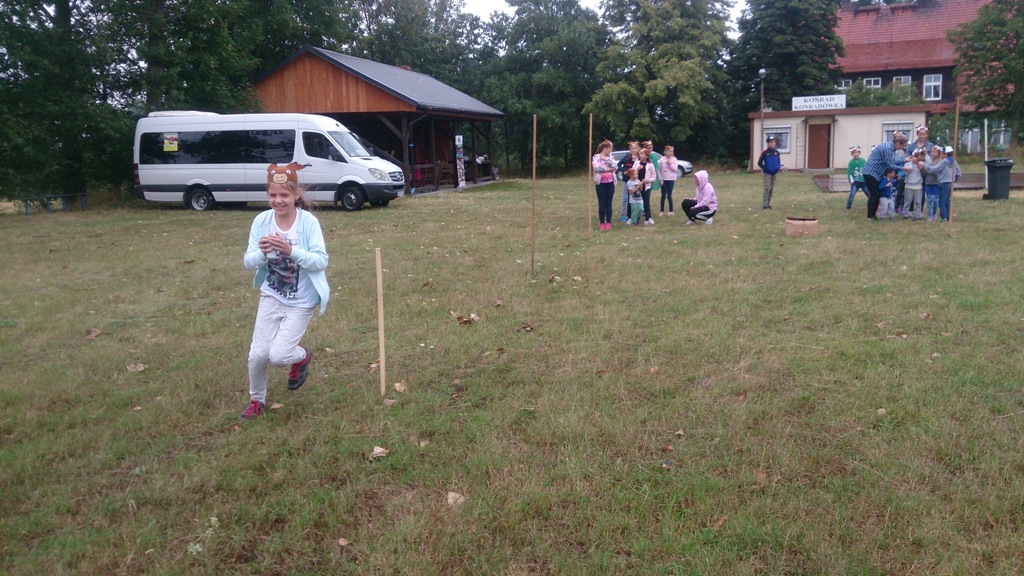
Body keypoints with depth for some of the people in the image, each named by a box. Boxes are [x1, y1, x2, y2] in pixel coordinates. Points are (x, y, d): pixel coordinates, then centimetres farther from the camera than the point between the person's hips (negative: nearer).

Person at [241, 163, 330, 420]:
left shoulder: (309, 222, -17)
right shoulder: (262, 220, -9)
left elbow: (321, 261, -21)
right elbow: (248, 262, -8)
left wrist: (291, 250, -36)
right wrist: (262, 252, -31)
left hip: (301, 302, -3)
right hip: (271, 296, 3)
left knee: (278, 355, -10)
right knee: (258, 353, 2)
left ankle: (302, 357, 28)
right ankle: (256, 400, 30)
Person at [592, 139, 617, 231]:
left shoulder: (610, 157, 10)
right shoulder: (596, 157, -3)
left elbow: (614, 166, -6)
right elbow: (597, 168, -18)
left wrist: (607, 158, -11)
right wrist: (608, 169, -14)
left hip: (610, 183, 3)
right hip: (600, 183, -3)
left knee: (609, 203, 5)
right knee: (602, 204, -1)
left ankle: (608, 223, 9)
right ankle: (602, 223, 6)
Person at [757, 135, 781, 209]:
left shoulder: (776, 152, 7)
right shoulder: (764, 152, -7)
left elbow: (779, 162, 16)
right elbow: (759, 163, -4)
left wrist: (779, 167, -4)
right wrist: (765, 168, -14)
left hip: (774, 173, 6)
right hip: (767, 173, -6)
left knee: (771, 189, 9)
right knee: (766, 188, -12)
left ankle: (768, 204, 18)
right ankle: (764, 205, -10)